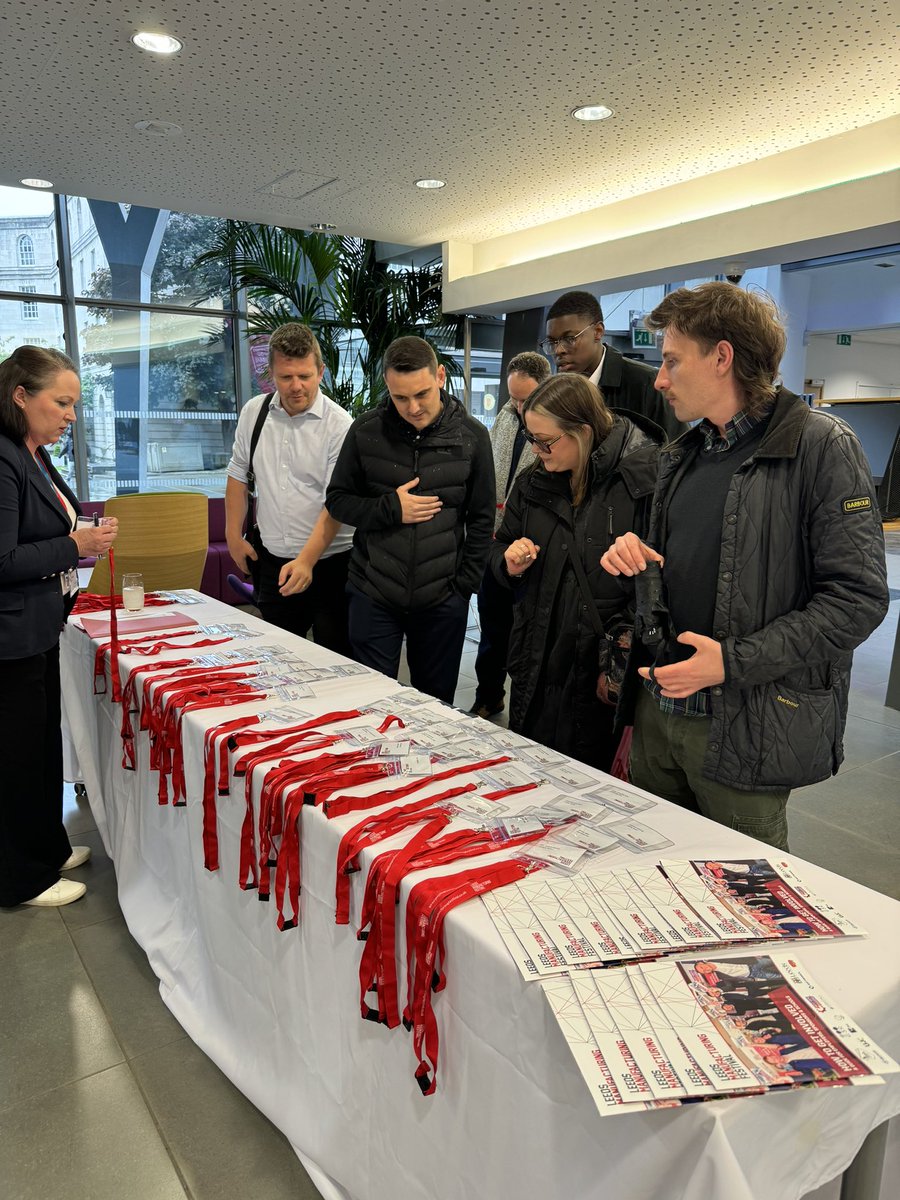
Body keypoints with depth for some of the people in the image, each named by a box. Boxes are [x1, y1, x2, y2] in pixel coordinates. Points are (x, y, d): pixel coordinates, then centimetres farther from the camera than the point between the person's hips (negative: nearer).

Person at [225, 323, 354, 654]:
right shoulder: (254, 412, 3)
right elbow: (238, 476, 13)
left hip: (328, 561, -4)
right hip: (272, 560, 4)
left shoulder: (339, 425, -13)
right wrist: (234, 536, 9)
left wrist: (306, 560, -27)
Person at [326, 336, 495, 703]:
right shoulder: (366, 431, -3)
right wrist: (390, 508, -12)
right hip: (374, 594, 0)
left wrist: (464, 585, -3)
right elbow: (337, 500, 4)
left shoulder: (471, 436, -3)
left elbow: (482, 519, 3)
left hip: (443, 600, 0)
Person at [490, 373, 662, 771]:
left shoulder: (645, 480, -14)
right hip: (537, 668, 6)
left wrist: (620, 662, -20)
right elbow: (500, 549, 20)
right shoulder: (533, 483, 7)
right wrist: (510, 563, -4)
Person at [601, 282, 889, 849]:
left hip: (746, 727, -6)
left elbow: (858, 597, -16)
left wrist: (735, 661, -20)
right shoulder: (684, 456, 12)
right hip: (661, 708, 7)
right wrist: (635, 554, 0)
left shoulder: (820, 445, -11)